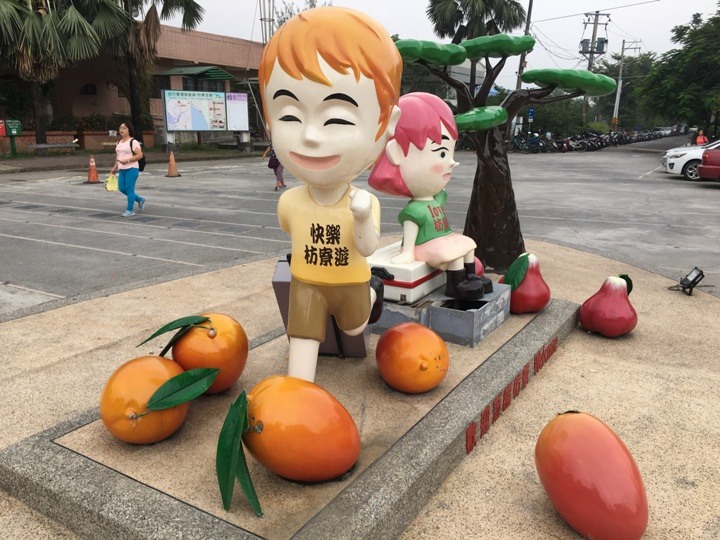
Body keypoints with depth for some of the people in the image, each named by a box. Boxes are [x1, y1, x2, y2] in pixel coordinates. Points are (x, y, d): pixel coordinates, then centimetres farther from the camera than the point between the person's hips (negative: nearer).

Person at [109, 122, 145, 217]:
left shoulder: (133, 142, -8)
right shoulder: (118, 142, 15)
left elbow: (140, 155, -16)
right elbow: (118, 157, 23)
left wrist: (127, 160, -22)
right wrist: (114, 168, 18)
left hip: (131, 169, -8)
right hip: (122, 170, 8)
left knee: (129, 189, -7)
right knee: (122, 188, 7)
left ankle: (130, 210, 3)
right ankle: (140, 200, 25)